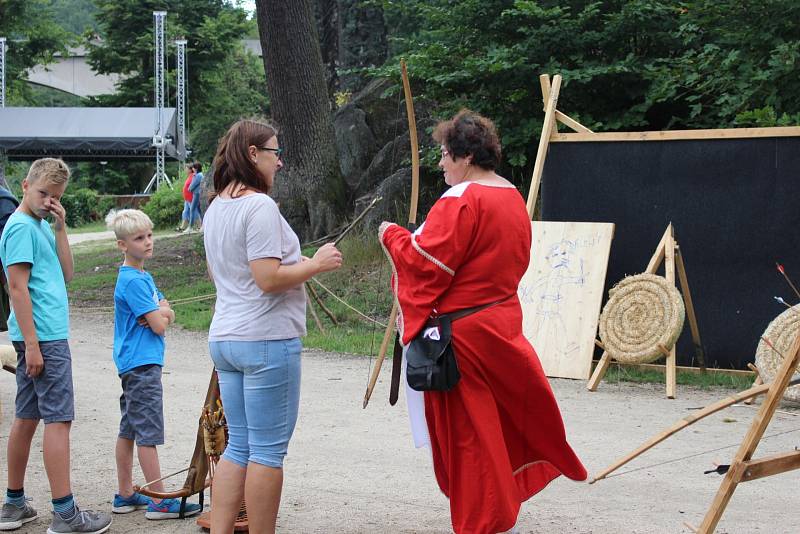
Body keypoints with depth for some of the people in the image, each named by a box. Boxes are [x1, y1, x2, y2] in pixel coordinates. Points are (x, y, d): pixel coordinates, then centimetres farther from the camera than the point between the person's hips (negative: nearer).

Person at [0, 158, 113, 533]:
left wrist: (60, 228, 2)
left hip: (39, 338, 10)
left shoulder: (41, 225, 15)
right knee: (58, 419, -9)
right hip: (44, 337, -10)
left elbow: (65, 274, 11)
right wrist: (32, 344, -20)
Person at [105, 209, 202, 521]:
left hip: (131, 364, 10)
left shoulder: (143, 277, 15)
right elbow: (159, 326, -19)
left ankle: (125, 495, 20)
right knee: (148, 433, -7)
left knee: (129, 430, 13)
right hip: (142, 364, -10)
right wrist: (159, 313, 2)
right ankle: (159, 502, -5)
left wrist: (159, 312, -10)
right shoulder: (133, 281, -16)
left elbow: (168, 315, 12)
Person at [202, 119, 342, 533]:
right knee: (267, 451, -1)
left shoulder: (216, 209, 13)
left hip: (224, 338, 9)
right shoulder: (259, 206, -15)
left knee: (239, 446, 12)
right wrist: (315, 264, -8)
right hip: (267, 341, -9)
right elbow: (269, 279, -22)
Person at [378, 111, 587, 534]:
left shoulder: (461, 200, -18)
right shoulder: (513, 197, 10)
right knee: (507, 412, 17)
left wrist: (392, 236, -3)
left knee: (469, 428, 1)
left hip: (463, 331, -9)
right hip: (503, 320, 9)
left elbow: (425, 262, -21)